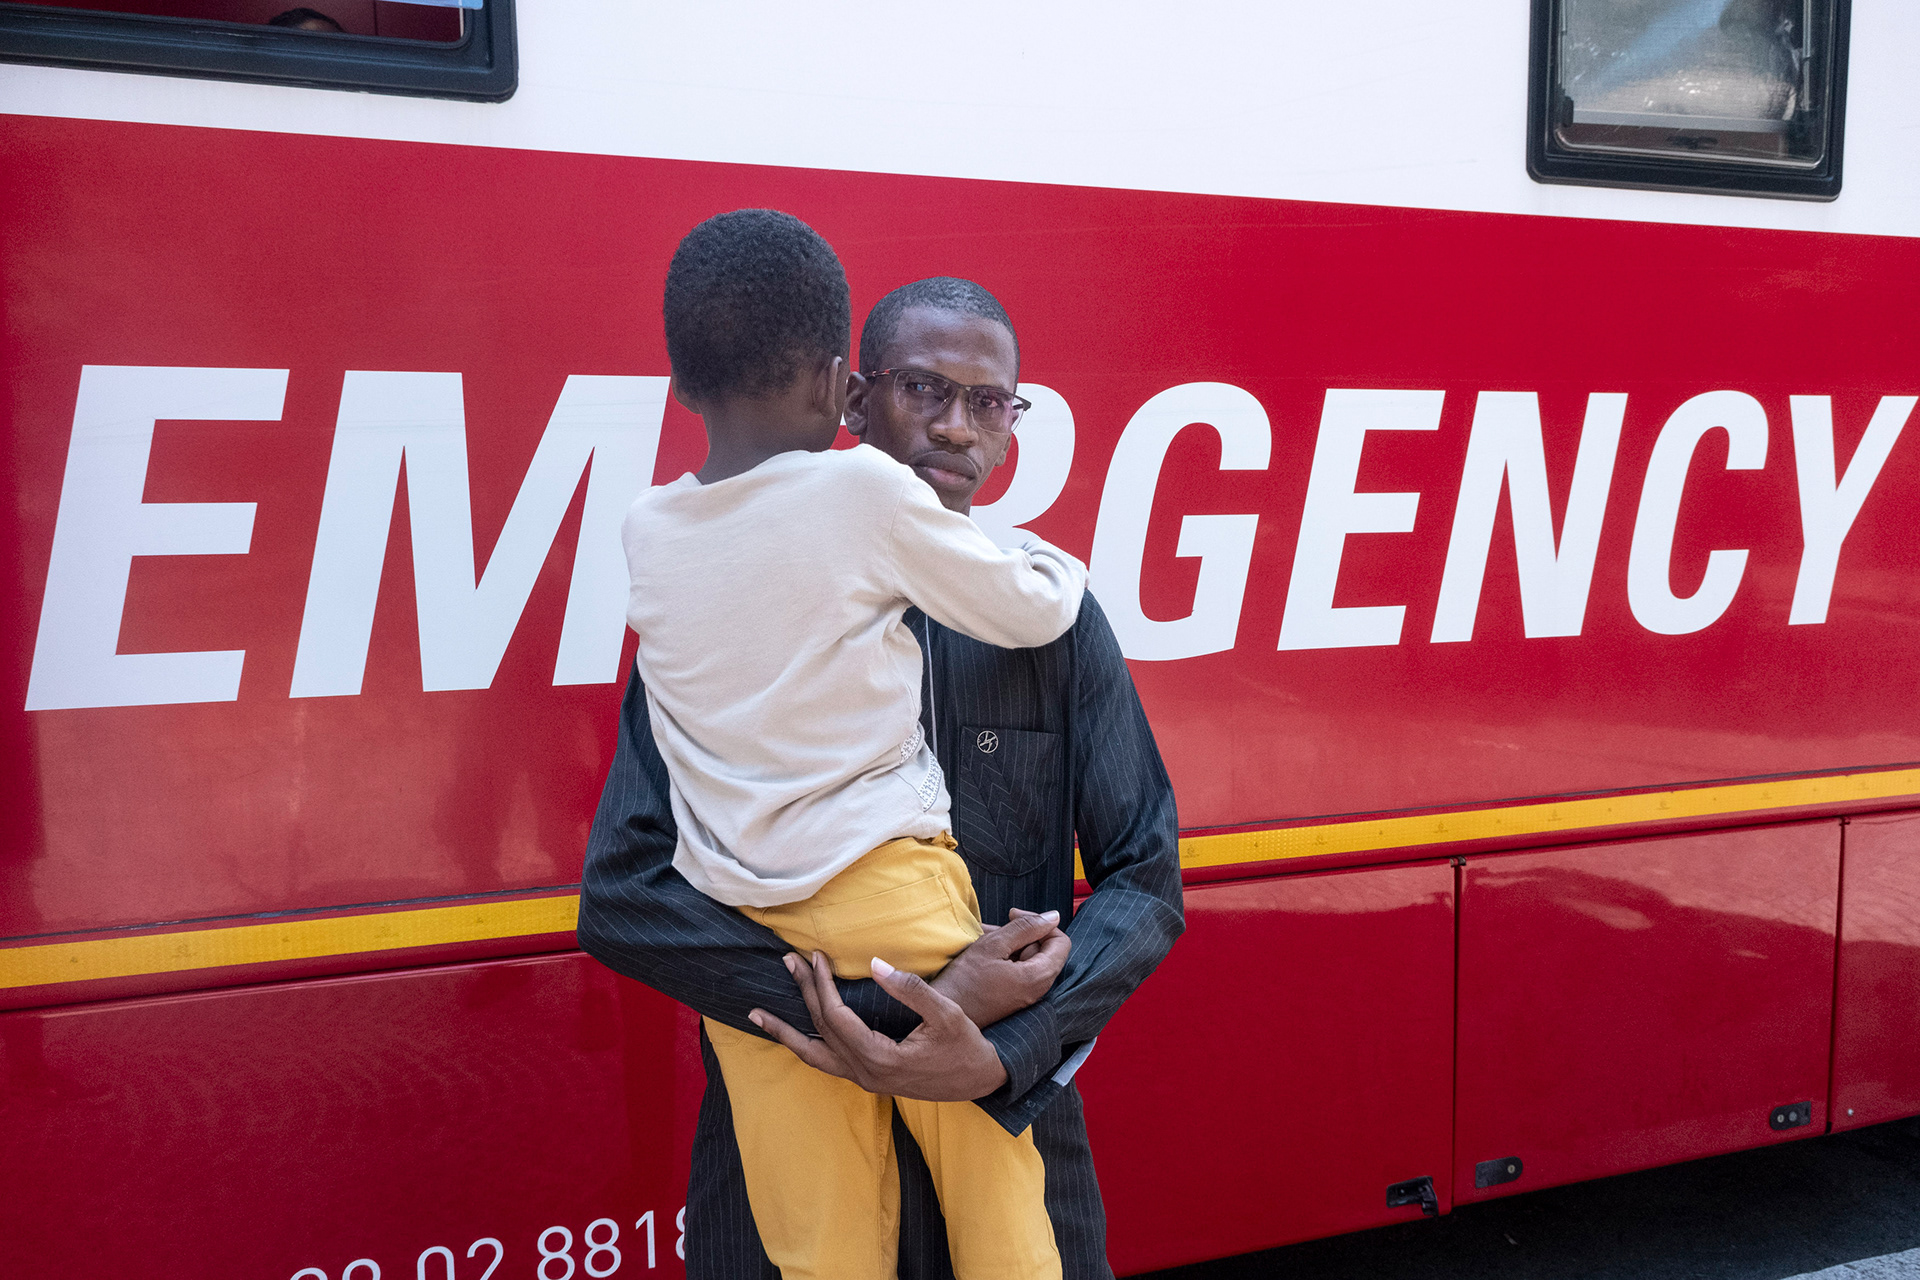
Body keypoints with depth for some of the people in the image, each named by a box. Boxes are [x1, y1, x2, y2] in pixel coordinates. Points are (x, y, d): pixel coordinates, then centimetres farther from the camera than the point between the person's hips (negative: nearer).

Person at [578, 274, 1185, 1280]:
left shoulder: (1055, 617, 0)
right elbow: (621, 894, -15)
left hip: (1010, 1119, 2)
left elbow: (1143, 880, -2)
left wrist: (1004, 1054, -19)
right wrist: (903, 999, -22)